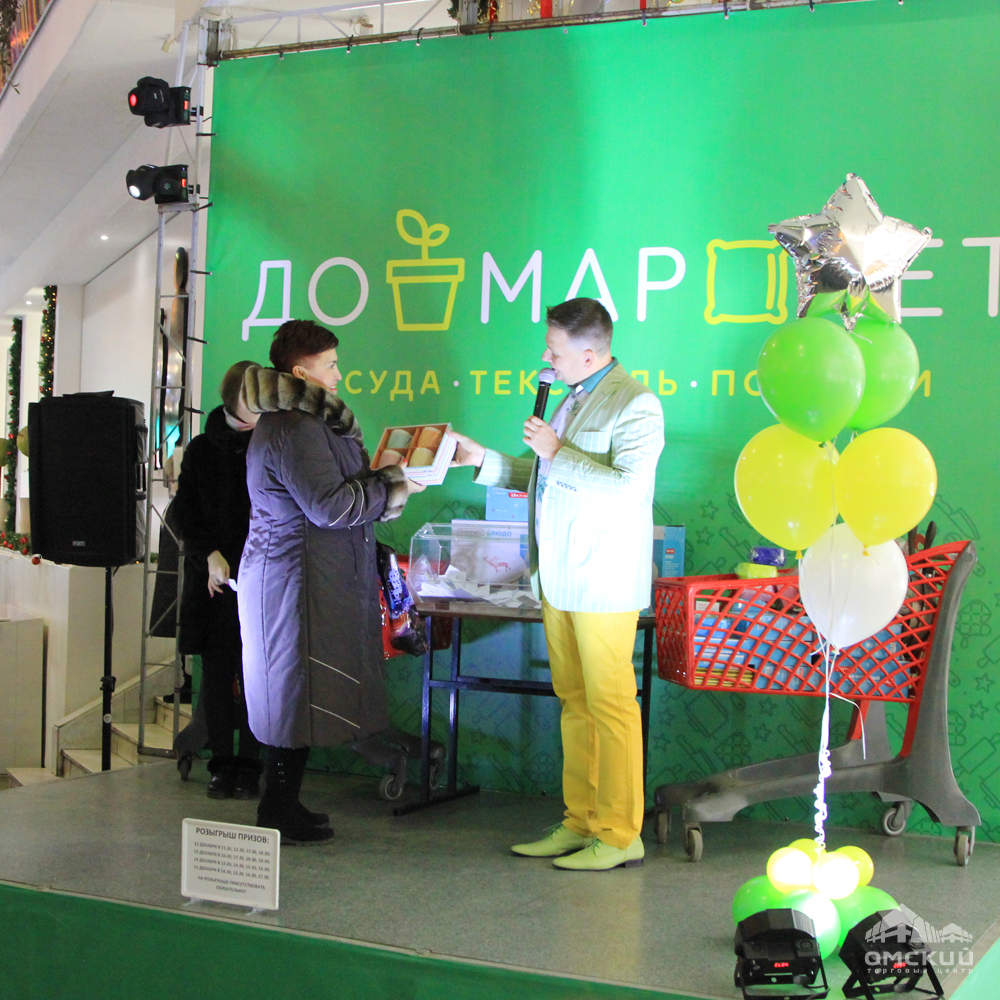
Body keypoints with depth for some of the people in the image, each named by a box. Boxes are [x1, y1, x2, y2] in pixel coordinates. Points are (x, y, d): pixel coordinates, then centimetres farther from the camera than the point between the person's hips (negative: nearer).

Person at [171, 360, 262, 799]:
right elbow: (182, 513, 7)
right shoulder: (202, 450, 10)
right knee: (216, 671, 2)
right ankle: (222, 766, 10)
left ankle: (249, 766, 5)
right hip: (213, 578, 2)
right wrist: (209, 555, -8)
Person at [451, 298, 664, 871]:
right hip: (559, 578, 9)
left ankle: (620, 836, 4)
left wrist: (557, 451, -16)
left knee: (610, 705, -5)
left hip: (603, 581, -9)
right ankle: (580, 824, 20)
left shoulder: (636, 404, -11)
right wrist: (483, 459, 19)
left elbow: (626, 486, -23)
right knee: (574, 702, 12)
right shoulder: (574, 400, 19)